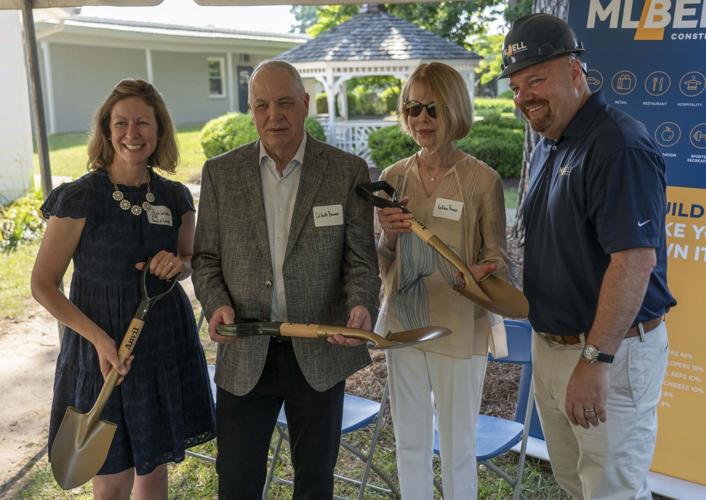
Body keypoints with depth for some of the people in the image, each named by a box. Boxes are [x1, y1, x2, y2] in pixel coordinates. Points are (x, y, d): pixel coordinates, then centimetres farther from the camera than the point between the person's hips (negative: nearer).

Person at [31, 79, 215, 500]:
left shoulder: (175, 197, 0)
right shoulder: (79, 198, -13)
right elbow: (43, 284, -9)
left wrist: (178, 265, -13)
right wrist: (99, 338, -20)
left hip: (166, 341, 4)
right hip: (104, 349, -3)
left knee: (154, 464, 17)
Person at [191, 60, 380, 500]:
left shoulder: (348, 171, -4)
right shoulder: (220, 173, 0)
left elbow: (361, 259, -3)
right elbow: (206, 258, 5)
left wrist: (362, 306, -22)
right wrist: (217, 304, -14)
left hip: (320, 352, 0)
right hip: (246, 355, 1)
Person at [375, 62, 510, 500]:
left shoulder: (482, 179, -10)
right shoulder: (393, 178, 2)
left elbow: (497, 255, -5)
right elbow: (382, 264, 7)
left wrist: (486, 273, -27)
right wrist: (389, 236, -14)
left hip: (459, 328, -4)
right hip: (403, 323, 4)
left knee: (457, 443, 11)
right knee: (410, 438, 18)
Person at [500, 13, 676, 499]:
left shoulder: (618, 143, -19)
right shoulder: (548, 146, 10)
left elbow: (636, 259, -26)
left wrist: (595, 359, -27)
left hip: (611, 351, -9)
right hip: (551, 344, 9)